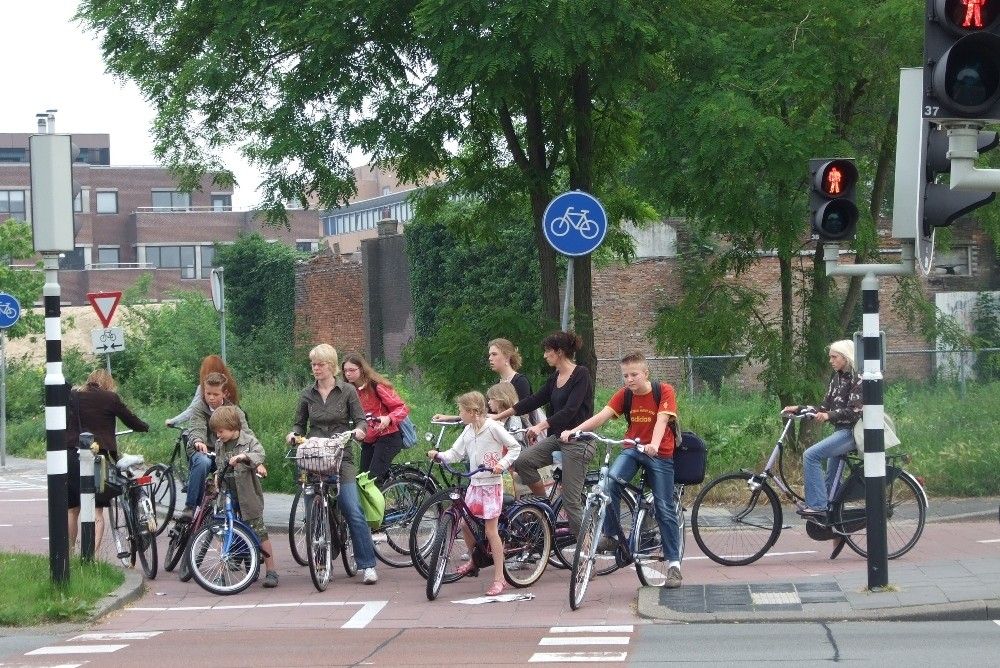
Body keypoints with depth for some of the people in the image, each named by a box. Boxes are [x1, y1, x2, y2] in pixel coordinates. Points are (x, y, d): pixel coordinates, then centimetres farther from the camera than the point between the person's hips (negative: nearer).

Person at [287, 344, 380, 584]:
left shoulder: (347, 391, 3)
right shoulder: (307, 394, 10)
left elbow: (360, 418, 2)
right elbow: (300, 423, 15)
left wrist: (359, 429, -20)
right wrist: (294, 434, -6)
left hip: (341, 459, -3)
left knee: (353, 512, -12)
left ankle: (367, 565, -11)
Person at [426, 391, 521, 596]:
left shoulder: (493, 427, -12)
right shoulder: (468, 431, 8)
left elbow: (515, 447, -8)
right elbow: (455, 453, 8)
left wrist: (503, 463, -21)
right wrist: (438, 455, -9)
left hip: (492, 484, -7)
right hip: (475, 484, 7)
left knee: (491, 530, -7)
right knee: (465, 524, 8)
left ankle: (499, 577, -3)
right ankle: (474, 560, 35)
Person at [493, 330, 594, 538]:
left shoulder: (581, 374, -14)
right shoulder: (555, 378, 12)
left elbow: (570, 410, -23)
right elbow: (535, 400, 15)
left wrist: (540, 426, -32)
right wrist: (501, 415, 13)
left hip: (578, 440, -8)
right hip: (558, 437, 8)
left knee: (571, 499, -9)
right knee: (523, 461, -12)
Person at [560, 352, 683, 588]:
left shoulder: (664, 391, -12)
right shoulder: (624, 394, -4)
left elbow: (662, 420, -26)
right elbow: (602, 416, -15)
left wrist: (654, 444, -45)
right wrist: (573, 431, -30)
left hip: (660, 454, -2)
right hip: (632, 449, 2)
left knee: (665, 509, -3)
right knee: (611, 480, -28)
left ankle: (674, 563, 5)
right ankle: (609, 536, -17)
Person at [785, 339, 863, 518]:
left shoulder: (857, 379, -11)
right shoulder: (836, 378, 15)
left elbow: (853, 412, -20)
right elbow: (826, 407, 15)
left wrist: (828, 416, -32)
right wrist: (798, 409, 5)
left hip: (852, 432, -9)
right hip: (840, 430, 9)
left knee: (811, 455, -23)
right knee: (831, 480, 12)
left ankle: (816, 506, -24)